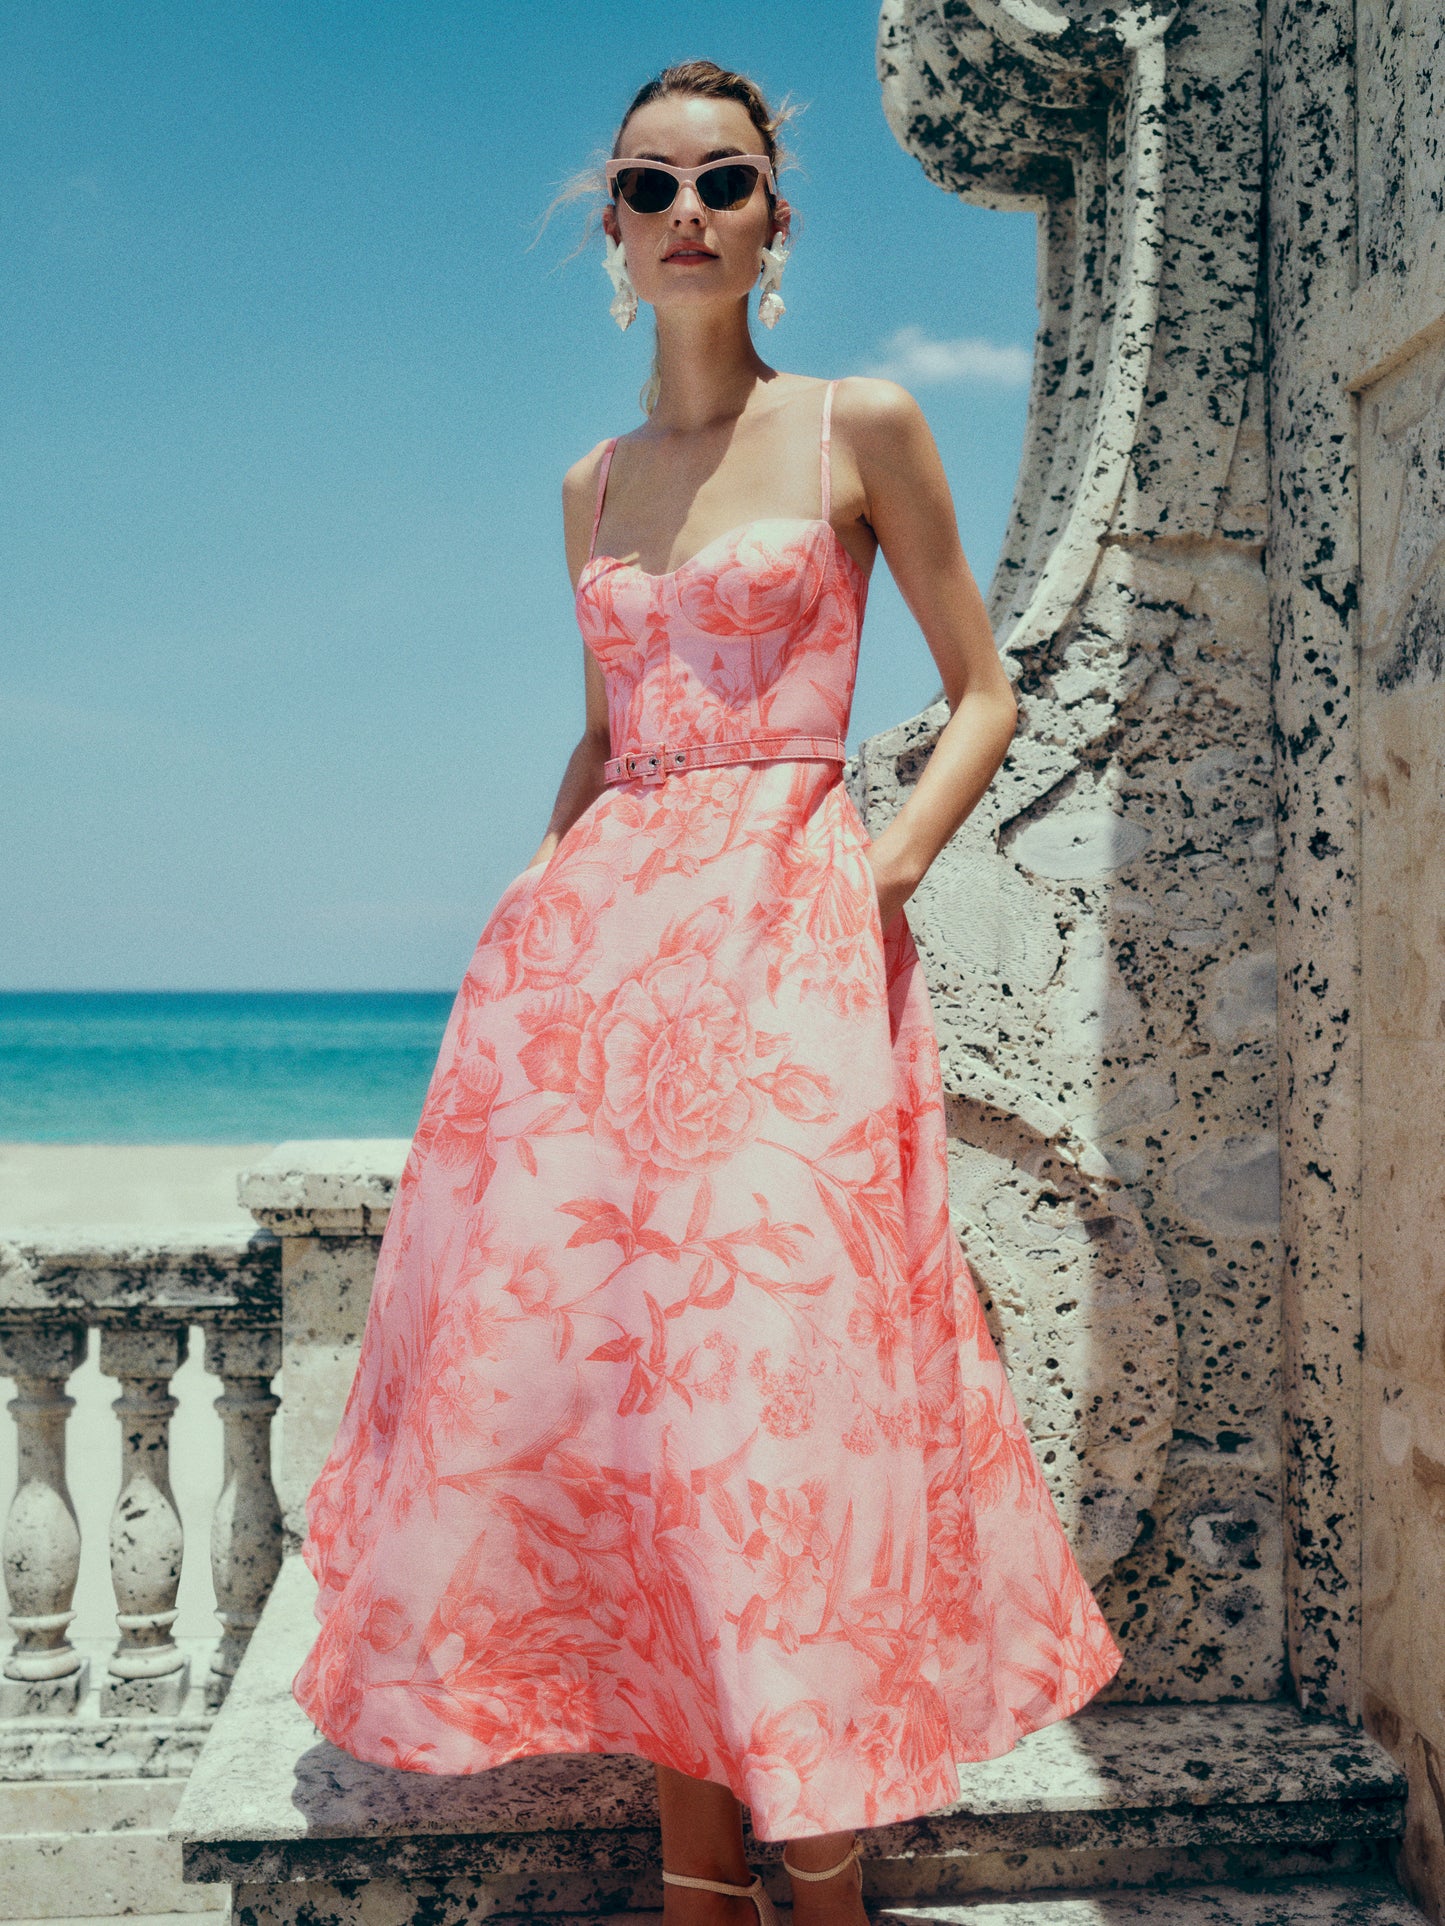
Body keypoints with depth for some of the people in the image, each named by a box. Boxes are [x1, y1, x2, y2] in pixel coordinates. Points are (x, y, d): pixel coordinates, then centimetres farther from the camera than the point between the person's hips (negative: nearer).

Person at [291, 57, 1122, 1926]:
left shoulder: (860, 427, 4)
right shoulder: (592, 485, 17)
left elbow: (982, 694, 5)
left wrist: (888, 863, -10)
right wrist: (544, 884, 10)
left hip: (790, 942, -4)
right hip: (596, 944, 5)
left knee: (775, 1371, -10)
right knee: (590, 1359, -1)